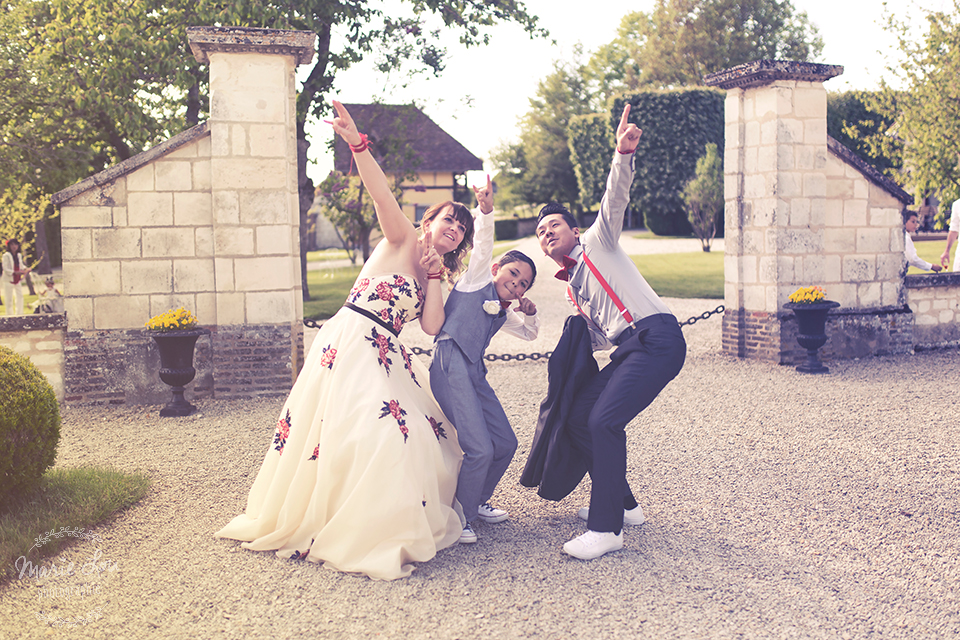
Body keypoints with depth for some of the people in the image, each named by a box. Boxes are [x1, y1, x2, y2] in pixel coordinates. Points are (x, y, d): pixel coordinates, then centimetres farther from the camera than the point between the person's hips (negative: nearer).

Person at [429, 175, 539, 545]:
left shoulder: (502, 313, 24)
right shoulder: (475, 279, 6)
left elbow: (529, 333, 38)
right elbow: (482, 243, -9)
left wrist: (530, 313, 17)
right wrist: (485, 210, -24)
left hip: (475, 373, 9)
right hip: (451, 366, -9)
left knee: (505, 444, 10)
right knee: (480, 449, -16)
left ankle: (476, 502, 30)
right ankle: (459, 516, 2)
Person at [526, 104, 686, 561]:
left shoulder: (598, 241, 8)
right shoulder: (571, 285, 25)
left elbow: (616, 198, -11)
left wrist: (624, 153, -26)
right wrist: (582, 318, 8)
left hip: (656, 338, -9)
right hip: (627, 350, 9)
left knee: (604, 420, -21)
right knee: (576, 418, 5)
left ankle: (606, 528, -14)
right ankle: (621, 504, 19)